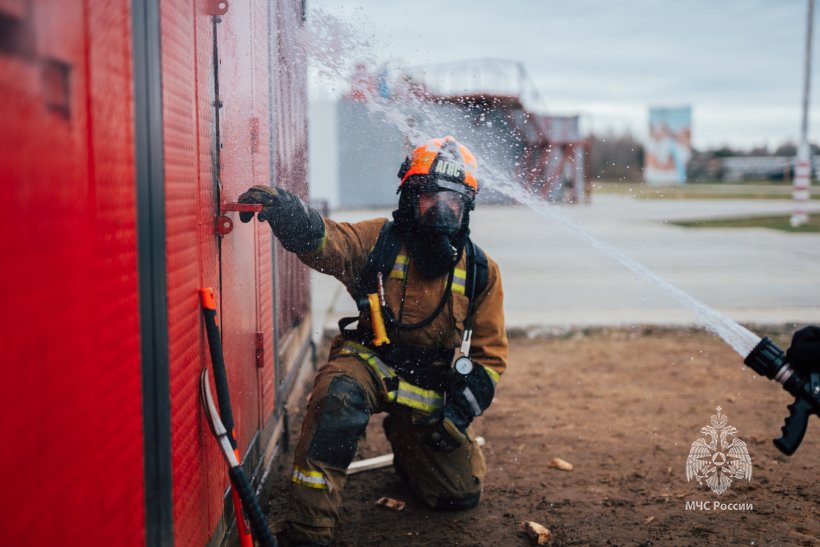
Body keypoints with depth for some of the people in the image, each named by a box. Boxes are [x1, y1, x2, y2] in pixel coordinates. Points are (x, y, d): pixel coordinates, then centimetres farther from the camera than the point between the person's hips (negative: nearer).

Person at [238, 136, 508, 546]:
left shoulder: (480, 271, -2)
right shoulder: (378, 240, -9)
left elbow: (490, 353, 4)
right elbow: (322, 240, -30)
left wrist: (461, 409, -9)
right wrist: (285, 211, -53)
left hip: (433, 392, 3)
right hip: (370, 364, -3)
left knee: (461, 493, 6)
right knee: (338, 394, -38)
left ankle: (408, 449, 41)